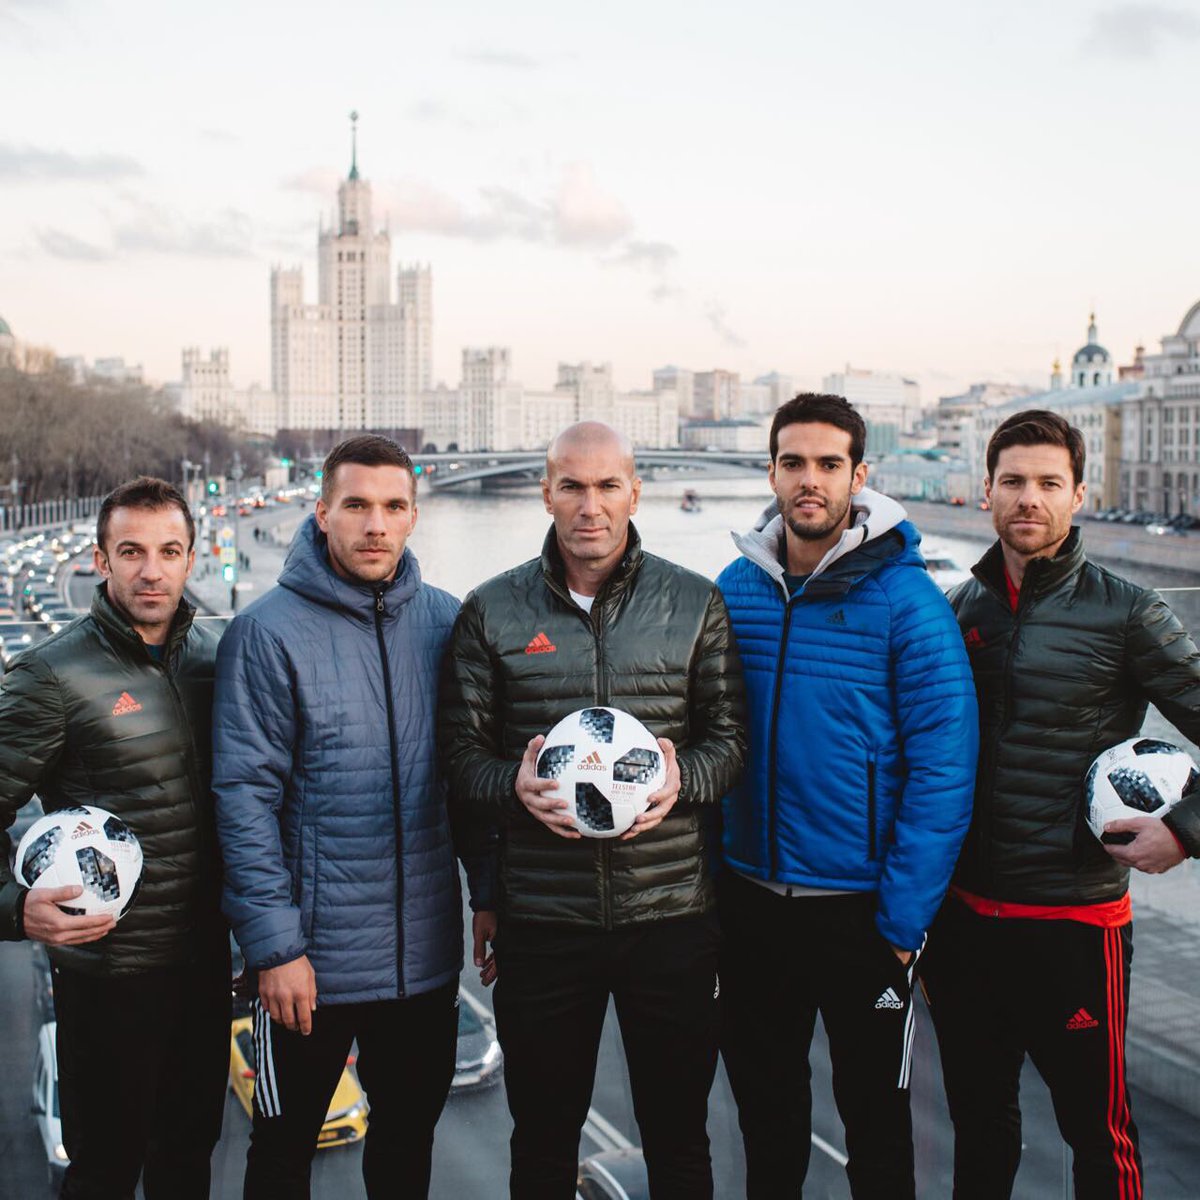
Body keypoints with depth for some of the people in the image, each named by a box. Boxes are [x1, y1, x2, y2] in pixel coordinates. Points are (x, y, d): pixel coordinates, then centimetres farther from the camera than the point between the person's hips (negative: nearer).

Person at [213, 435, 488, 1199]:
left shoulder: (446, 622, 1)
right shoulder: (269, 632, -11)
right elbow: (245, 796, -13)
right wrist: (274, 942, -15)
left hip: (428, 953, 4)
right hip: (313, 957, -3)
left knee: (410, 1134, 20)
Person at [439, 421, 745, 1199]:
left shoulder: (695, 603, 4)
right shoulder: (493, 611, 3)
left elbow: (730, 738, 6)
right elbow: (463, 754, 3)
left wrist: (682, 777, -14)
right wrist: (517, 786, -18)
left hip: (672, 911, 0)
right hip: (542, 921, 0)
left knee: (679, 1138, 14)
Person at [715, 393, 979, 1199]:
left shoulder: (906, 600, -13)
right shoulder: (736, 588, 1)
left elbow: (943, 769, -14)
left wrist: (904, 921, -16)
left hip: (860, 910, -4)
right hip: (750, 898, 4)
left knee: (874, 1116, 14)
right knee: (764, 1104, 21)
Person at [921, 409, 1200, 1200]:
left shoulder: (1124, 613, -7)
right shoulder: (957, 610, 5)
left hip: (1075, 917, -4)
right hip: (962, 912, 4)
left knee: (1097, 1125, 8)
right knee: (977, 1118, 19)